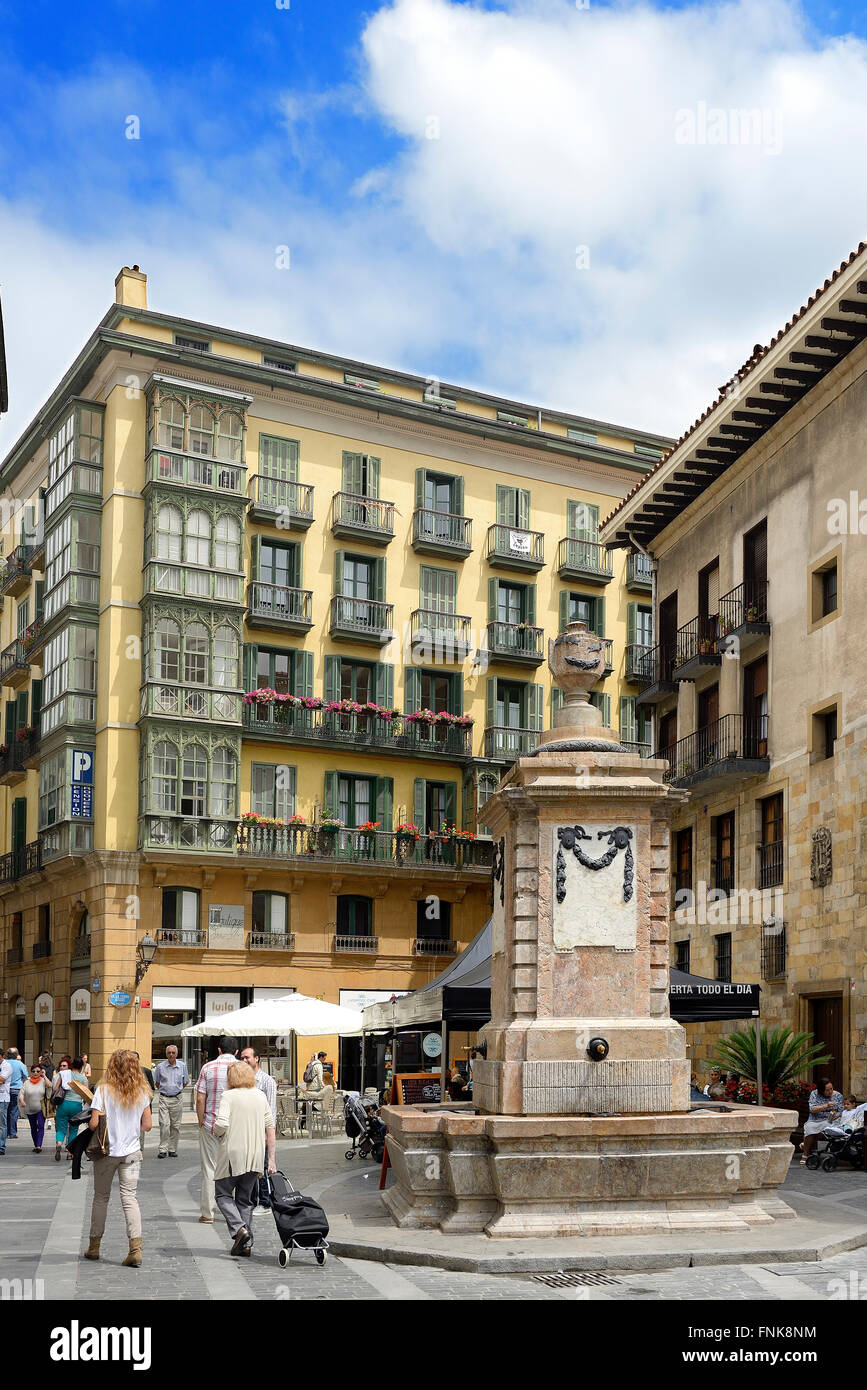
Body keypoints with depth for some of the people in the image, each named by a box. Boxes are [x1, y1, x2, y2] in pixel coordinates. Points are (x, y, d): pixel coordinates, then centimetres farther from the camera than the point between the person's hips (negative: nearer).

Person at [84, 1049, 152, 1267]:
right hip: (132, 1151, 2)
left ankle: (94, 1246, 25)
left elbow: (94, 1123, -15)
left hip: (107, 1151, -2)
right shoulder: (141, 1092, -2)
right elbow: (147, 1125, 1)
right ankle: (136, 1248, -12)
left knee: (101, 1197, 14)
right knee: (129, 1198, 1)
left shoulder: (103, 1090, -11)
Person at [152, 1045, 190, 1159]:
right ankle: (163, 1149, -9)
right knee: (164, 1124, -12)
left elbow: (185, 1082, 16)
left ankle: (172, 1149, 12)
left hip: (177, 1099, 2)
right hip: (164, 1098, -2)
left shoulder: (182, 1066, 4)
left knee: (175, 1125, 4)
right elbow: (156, 1083, 14)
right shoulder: (160, 1066, 1)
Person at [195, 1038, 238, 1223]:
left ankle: (208, 1213, 9)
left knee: (209, 1169, 7)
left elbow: (200, 1099, -6)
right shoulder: (243, 1068, -1)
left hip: (211, 1125, -1)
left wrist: (201, 1122, 5)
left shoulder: (208, 1067, -3)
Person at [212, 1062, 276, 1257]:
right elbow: (271, 1125, 6)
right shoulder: (260, 1096, 8)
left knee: (223, 1194, 10)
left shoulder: (228, 1096, -7)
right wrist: (271, 1158, 9)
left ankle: (238, 1228, -11)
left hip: (232, 1154, -5)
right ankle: (246, 1243, 11)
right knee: (246, 1200, 15)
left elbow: (221, 1124, -20)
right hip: (255, 1156, 5)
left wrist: (218, 1135, 4)